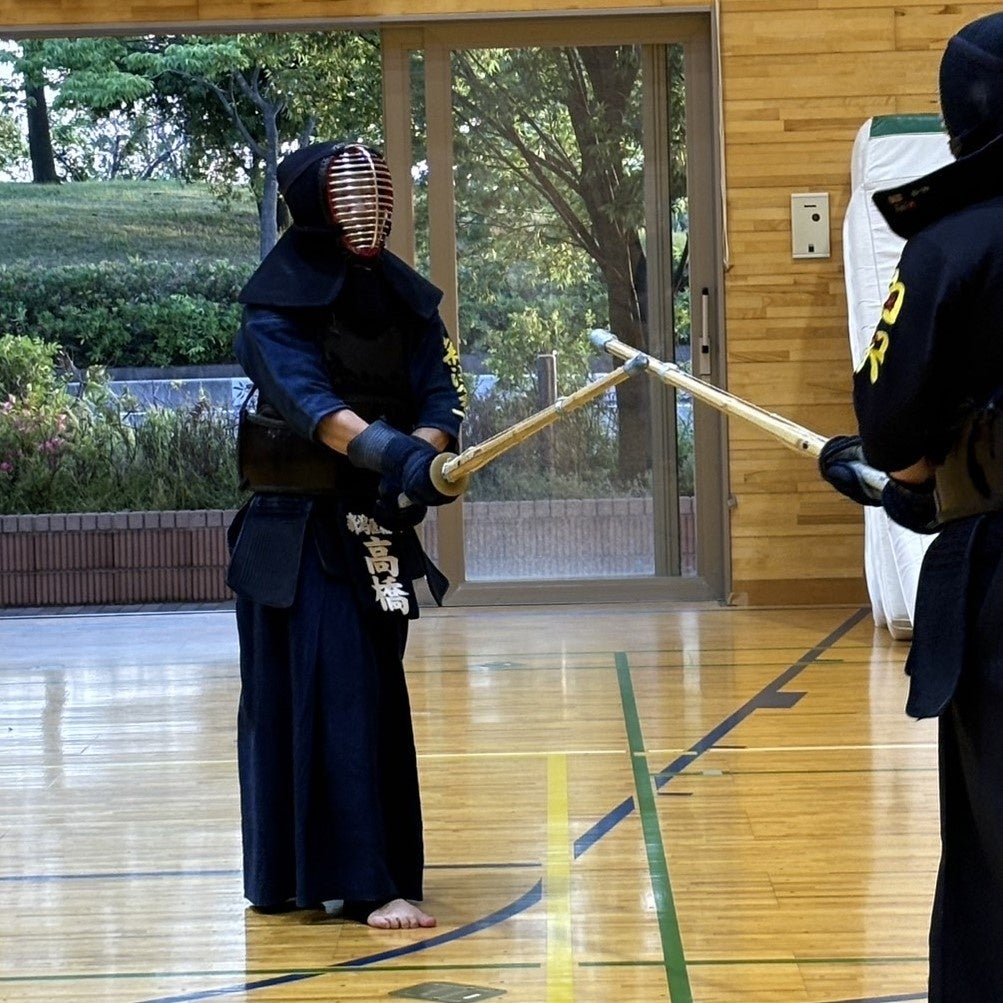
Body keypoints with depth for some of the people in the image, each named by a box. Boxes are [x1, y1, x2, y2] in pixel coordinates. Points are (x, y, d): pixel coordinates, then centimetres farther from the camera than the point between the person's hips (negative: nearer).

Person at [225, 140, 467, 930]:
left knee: (372, 695, 7)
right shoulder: (276, 307, -9)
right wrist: (387, 450, -42)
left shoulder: (405, 301, 6)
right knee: (332, 695, -8)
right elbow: (306, 399, -25)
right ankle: (369, 883, -9)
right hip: (300, 529, -5)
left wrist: (426, 451, -27)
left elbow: (442, 398, -4)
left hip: (380, 525, 5)